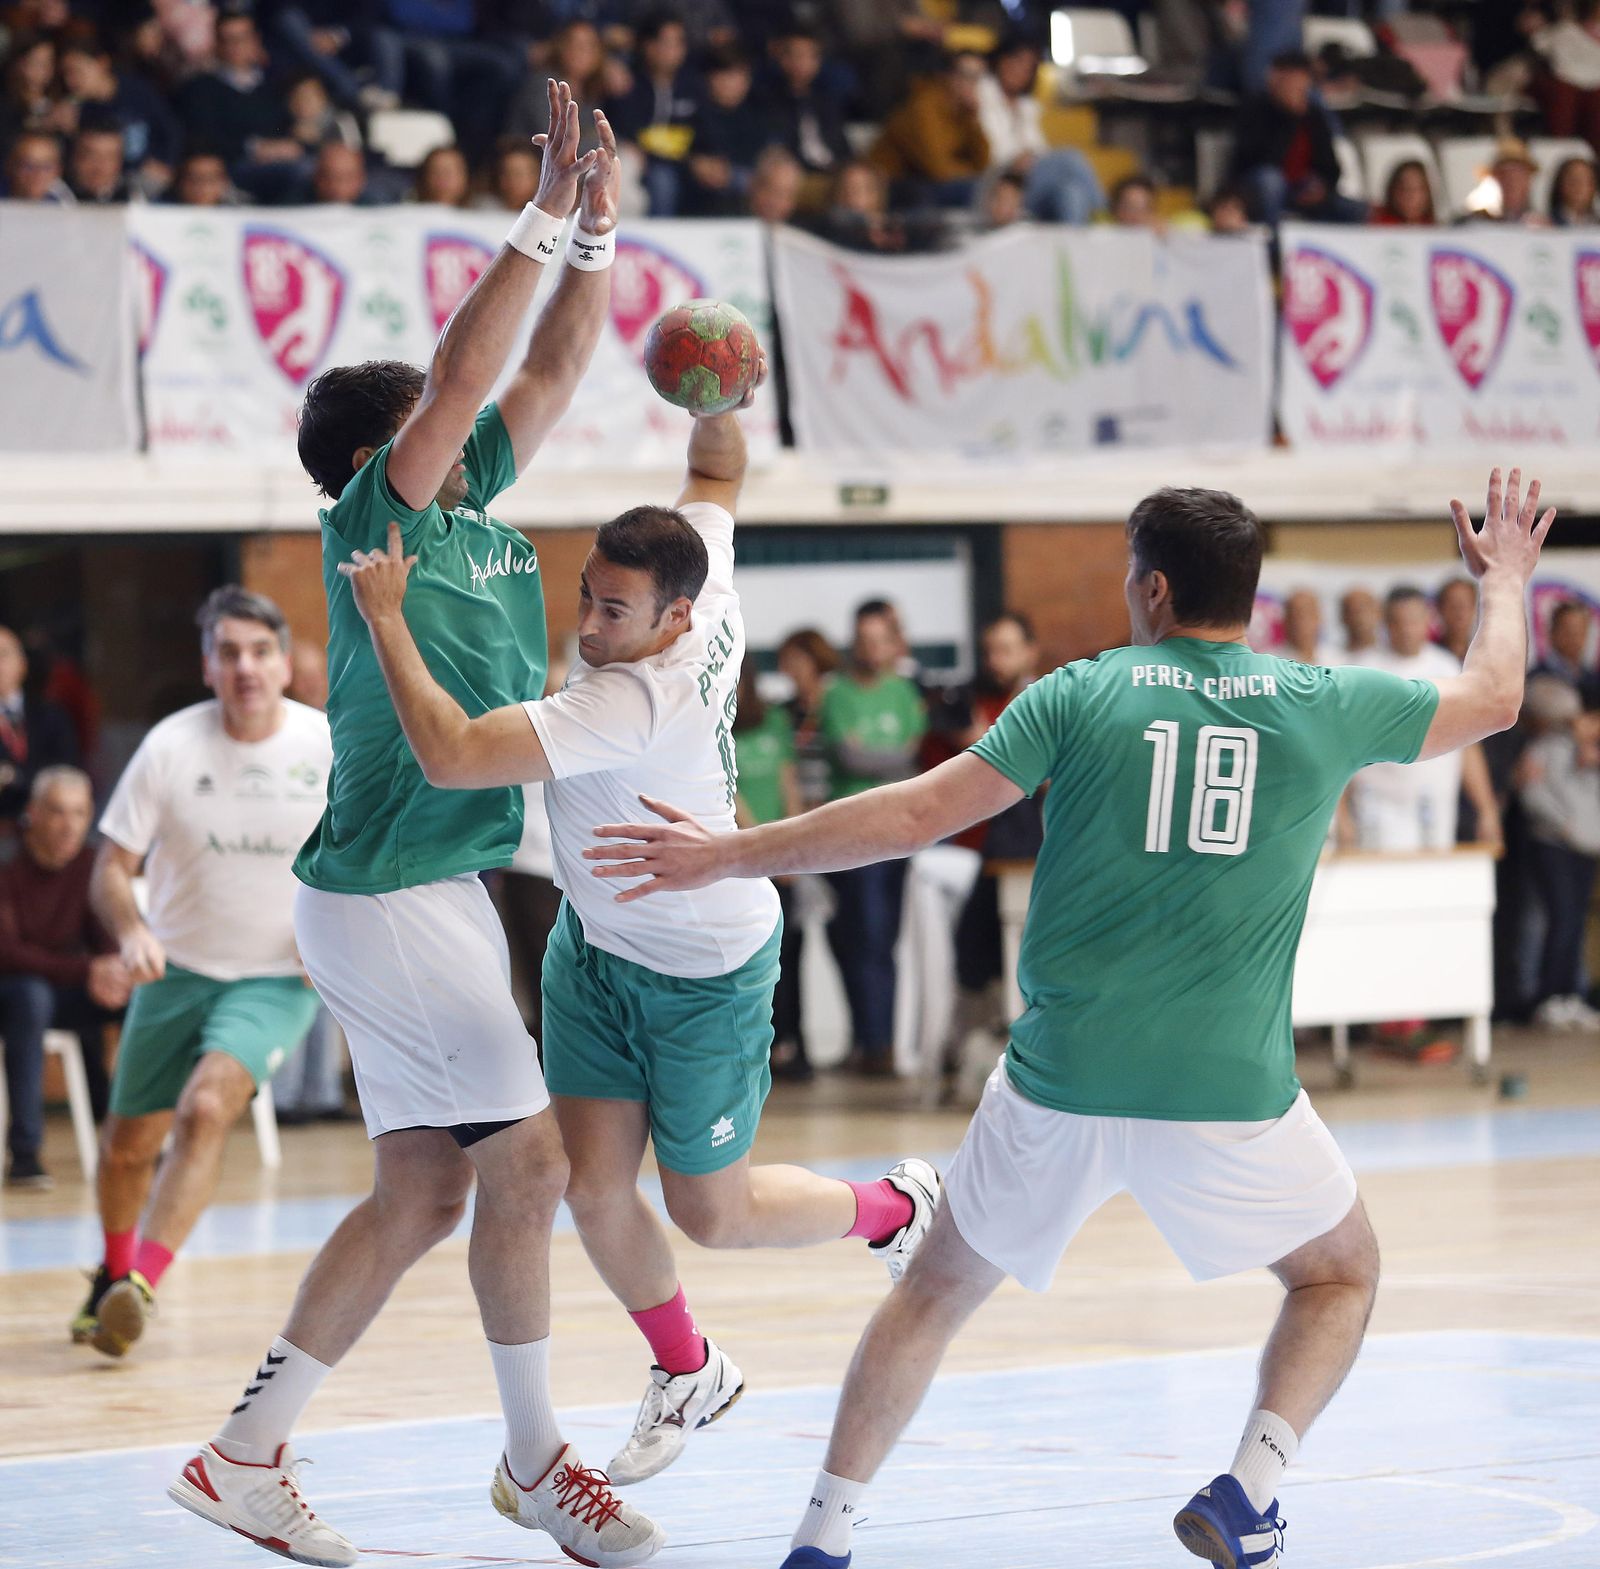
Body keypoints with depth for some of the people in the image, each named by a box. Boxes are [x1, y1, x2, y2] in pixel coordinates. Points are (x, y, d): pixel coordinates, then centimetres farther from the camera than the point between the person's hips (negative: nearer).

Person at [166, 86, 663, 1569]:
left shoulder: (468, 506, 11)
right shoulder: (371, 522, -11)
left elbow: (548, 374, 15)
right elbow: (464, 376, -23)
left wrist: (595, 236, 3)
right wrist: (542, 220, -22)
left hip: (430, 892, 9)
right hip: (388, 897, -9)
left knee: (423, 1191, 8)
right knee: (527, 1151, -6)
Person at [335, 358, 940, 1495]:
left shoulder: (633, 701, -39)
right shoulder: (712, 606, -15)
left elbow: (451, 755, -46)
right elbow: (718, 474, 5)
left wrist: (387, 617, -38)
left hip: (706, 974, -8)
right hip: (596, 944, 8)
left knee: (712, 1214, 9)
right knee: (595, 1187, 4)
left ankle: (898, 1208, 37)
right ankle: (687, 1374, 27)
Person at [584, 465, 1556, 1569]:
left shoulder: (1083, 694, 0)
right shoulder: (1326, 705, 2)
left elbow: (916, 815, -2)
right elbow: (1494, 697, 20)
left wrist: (730, 856, 6)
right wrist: (1506, 581, 40)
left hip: (1061, 1085, 1)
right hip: (1231, 1095, -1)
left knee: (940, 1289, 21)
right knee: (1342, 1273, 24)